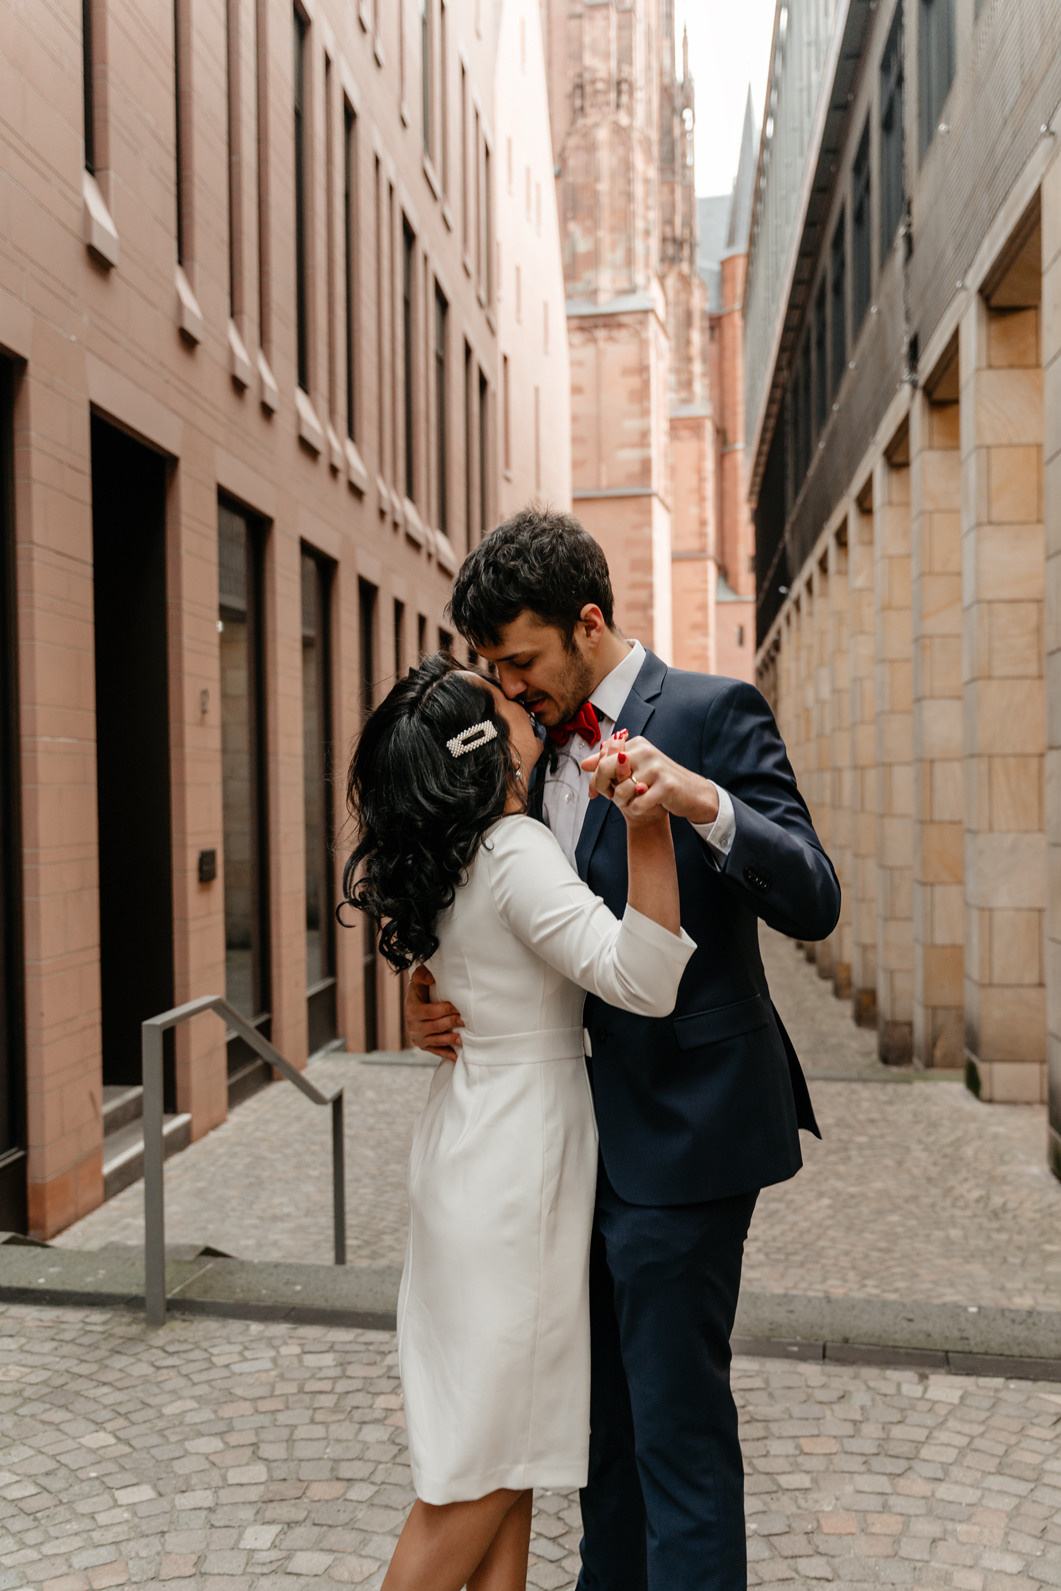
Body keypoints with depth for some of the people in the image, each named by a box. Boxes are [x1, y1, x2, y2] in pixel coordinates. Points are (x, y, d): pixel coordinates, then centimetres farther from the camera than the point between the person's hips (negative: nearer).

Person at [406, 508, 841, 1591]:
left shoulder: (712, 712, -12)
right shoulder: (549, 744, 11)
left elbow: (813, 903, -19)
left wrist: (704, 804, -36)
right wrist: (435, 1000, -2)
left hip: (679, 1131, -8)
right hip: (584, 1125, 8)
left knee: (677, 1418, 2)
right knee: (605, 1403, 22)